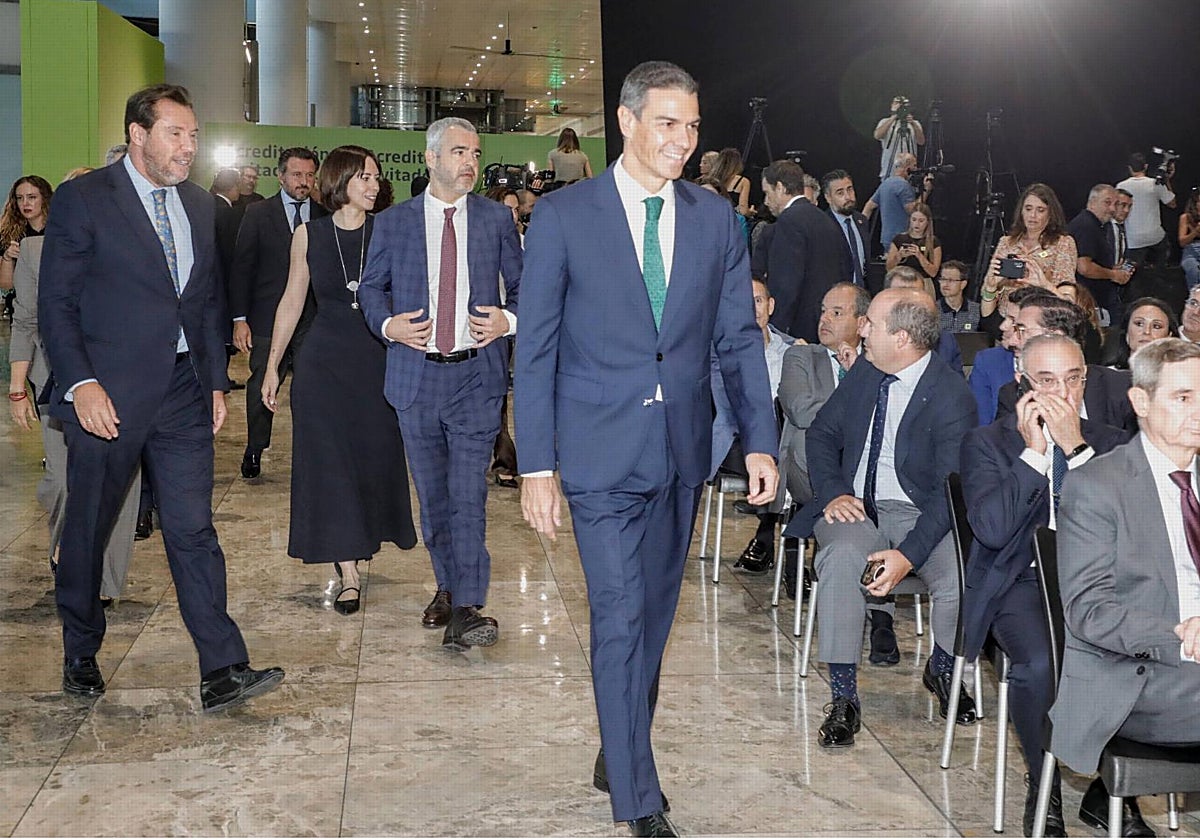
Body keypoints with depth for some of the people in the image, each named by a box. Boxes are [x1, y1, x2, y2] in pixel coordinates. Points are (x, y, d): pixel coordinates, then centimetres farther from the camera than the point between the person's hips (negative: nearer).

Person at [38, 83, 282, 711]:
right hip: (107, 395, -4)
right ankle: (80, 654, 30)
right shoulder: (84, 199, -5)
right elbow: (55, 303, -6)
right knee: (87, 530, 10)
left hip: (183, 393, 4)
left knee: (193, 530, -1)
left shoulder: (199, 205, 12)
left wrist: (216, 382, 11)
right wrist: (80, 384, -16)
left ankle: (223, 672, -2)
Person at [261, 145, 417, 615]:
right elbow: (292, 302, 7)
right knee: (329, 462, -3)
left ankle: (366, 536, 34)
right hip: (322, 363, 0)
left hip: (377, 359, 0)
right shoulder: (308, 236, 2)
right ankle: (348, 574, 1)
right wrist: (272, 366, 7)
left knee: (375, 458, 7)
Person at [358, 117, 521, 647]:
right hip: (416, 373, 2)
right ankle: (449, 586, 28)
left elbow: (523, 285, 10)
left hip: (477, 372, -2)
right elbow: (371, 287, 12)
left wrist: (509, 320, -10)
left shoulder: (497, 219, 5)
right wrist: (387, 324, -8)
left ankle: (465, 609, -12)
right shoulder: (393, 222, 6)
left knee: (468, 490, -11)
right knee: (432, 492, 11)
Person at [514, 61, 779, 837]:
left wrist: (761, 441, 0)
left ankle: (619, 757, 33)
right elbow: (535, 349, -4)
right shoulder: (563, 216, -5)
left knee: (654, 617, 14)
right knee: (621, 619, -4)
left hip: (684, 450, 4)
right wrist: (536, 466, -8)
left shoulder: (716, 218, 5)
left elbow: (739, 336, 8)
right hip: (603, 449, -3)